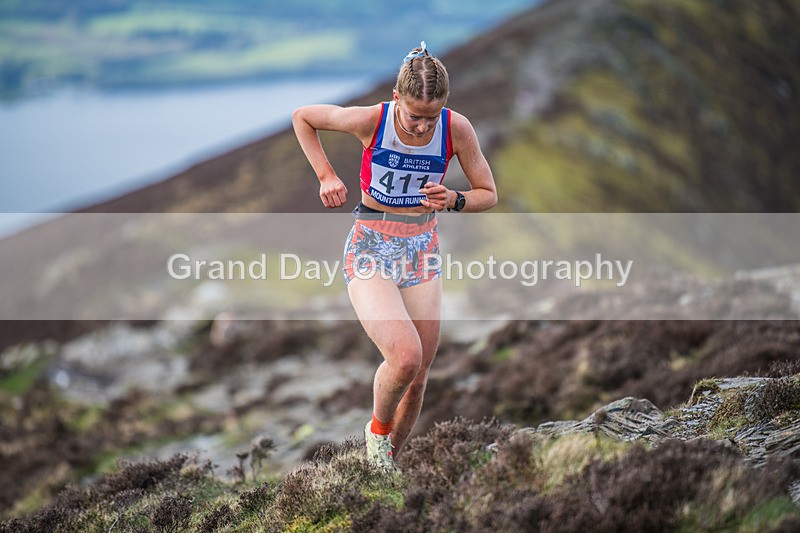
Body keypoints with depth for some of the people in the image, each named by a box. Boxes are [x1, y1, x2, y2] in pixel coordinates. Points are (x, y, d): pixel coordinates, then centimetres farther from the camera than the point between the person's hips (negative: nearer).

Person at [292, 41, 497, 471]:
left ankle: (387, 466, 28)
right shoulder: (370, 120, -17)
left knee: (417, 379, 5)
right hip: (370, 249, -3)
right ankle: (378, 428, 5)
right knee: (405, 356, -26)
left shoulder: (457, 129, -11)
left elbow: (488, 195, 1)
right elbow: (301, 117, 1)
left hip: (422, 250, 3)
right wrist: (325, 175, -8)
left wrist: (453, 200, -19)